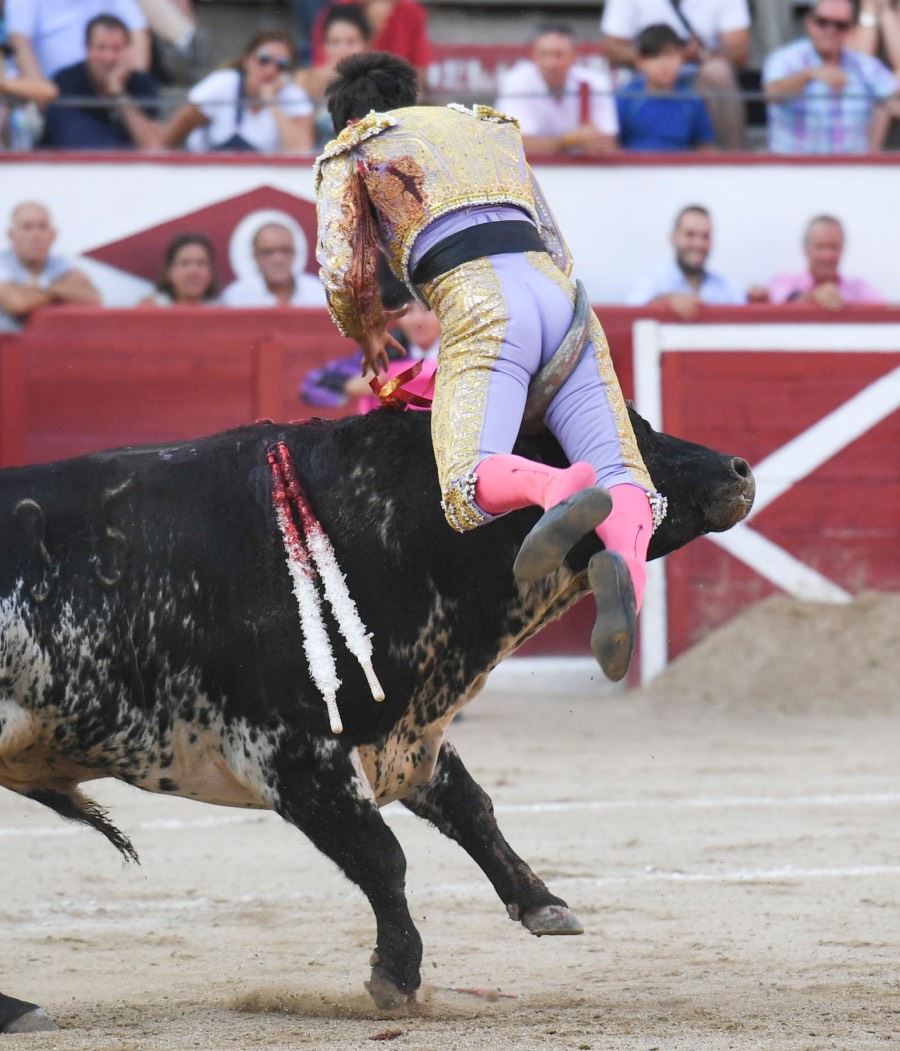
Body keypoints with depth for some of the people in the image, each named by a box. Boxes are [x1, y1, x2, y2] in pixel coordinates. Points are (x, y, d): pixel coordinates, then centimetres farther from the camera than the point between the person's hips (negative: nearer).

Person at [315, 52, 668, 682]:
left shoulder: (350, 154, 21)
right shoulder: (490, 128, 35)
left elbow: (343, 276, 8)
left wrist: (368, 334, 30)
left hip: (480, 312, -5)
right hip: (562, 300, 5)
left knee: (468, 494, -22)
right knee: (626, 485, -10)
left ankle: (561, 489, -55)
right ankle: (627, 569, -45)